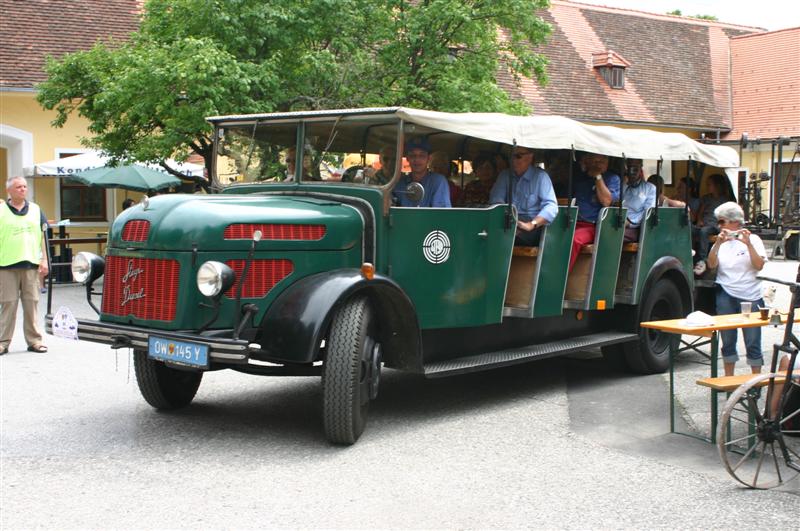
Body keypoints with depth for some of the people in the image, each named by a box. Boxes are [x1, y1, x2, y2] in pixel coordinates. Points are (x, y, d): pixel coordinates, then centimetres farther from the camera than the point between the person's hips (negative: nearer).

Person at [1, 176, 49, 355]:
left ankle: (34, 340, 11)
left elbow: (43, 236, 12)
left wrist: (44, 260, 4)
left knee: (32, 303, 5)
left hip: (31, 264, 2)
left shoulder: (35, 210, 11)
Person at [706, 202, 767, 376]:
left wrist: (748, 244, -20)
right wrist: (717, 244, -19)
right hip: (726, 296, 3)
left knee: (752, 341, -1)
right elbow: (712, 264, -6)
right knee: (728, 340, 8)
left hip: (750, 296, -3)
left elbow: (759, 265, -11)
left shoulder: (753, 239, 1)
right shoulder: (721, 242, 9)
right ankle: (728, 378, 17)